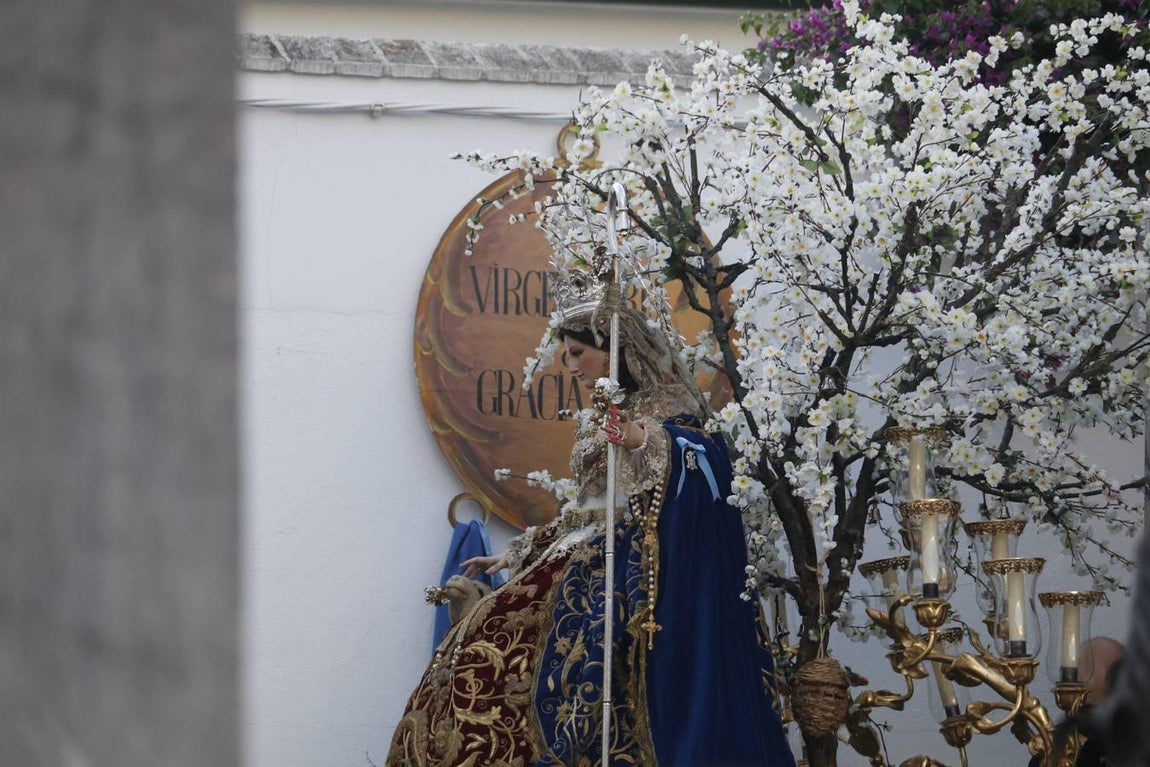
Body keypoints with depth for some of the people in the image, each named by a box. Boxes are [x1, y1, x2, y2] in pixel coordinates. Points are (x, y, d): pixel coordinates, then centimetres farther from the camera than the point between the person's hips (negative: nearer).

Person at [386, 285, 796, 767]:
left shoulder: (664, 409, -5)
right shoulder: (601, 419, 20)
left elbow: (703, 454, -25)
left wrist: (642, 441, -43)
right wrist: (516, 556, 29)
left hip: (625, 562, -9)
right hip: (581, 560, 9)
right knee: (495, 645, -3)